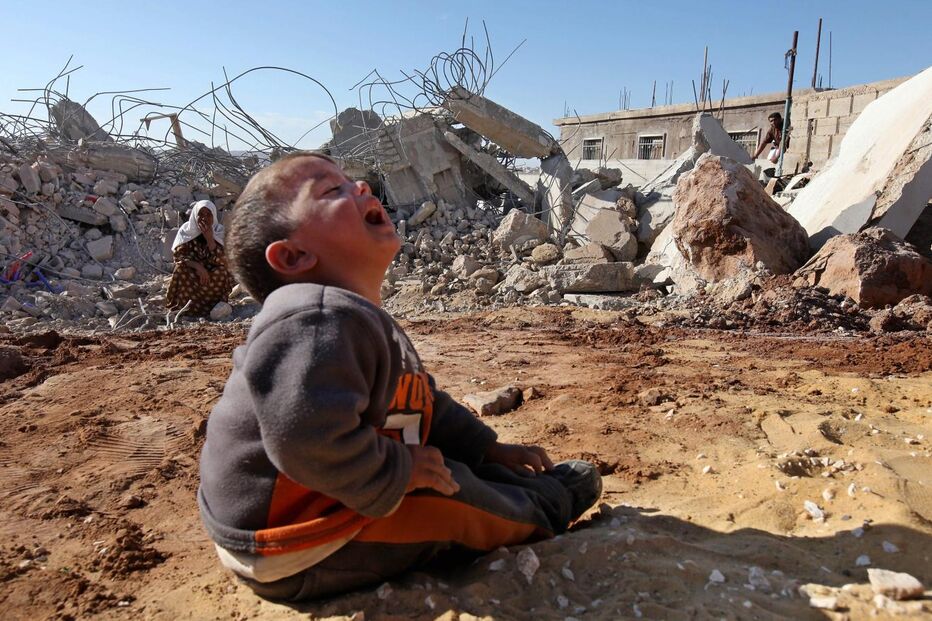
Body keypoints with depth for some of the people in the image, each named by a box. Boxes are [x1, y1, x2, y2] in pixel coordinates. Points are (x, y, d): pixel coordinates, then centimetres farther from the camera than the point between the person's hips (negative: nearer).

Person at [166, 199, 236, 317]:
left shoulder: (219, 231, -9)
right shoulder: (186, 230, -8)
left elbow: (220, 260, -20)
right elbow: (178, 256, -16)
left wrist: (209, 238, -31)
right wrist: (198, 266, -32)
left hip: (212, 274, 0)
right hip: (190, 273, 0)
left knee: (222, 272, -30)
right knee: (181, 268, -29)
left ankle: (189, 306, -16)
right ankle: (181, 307, -14)